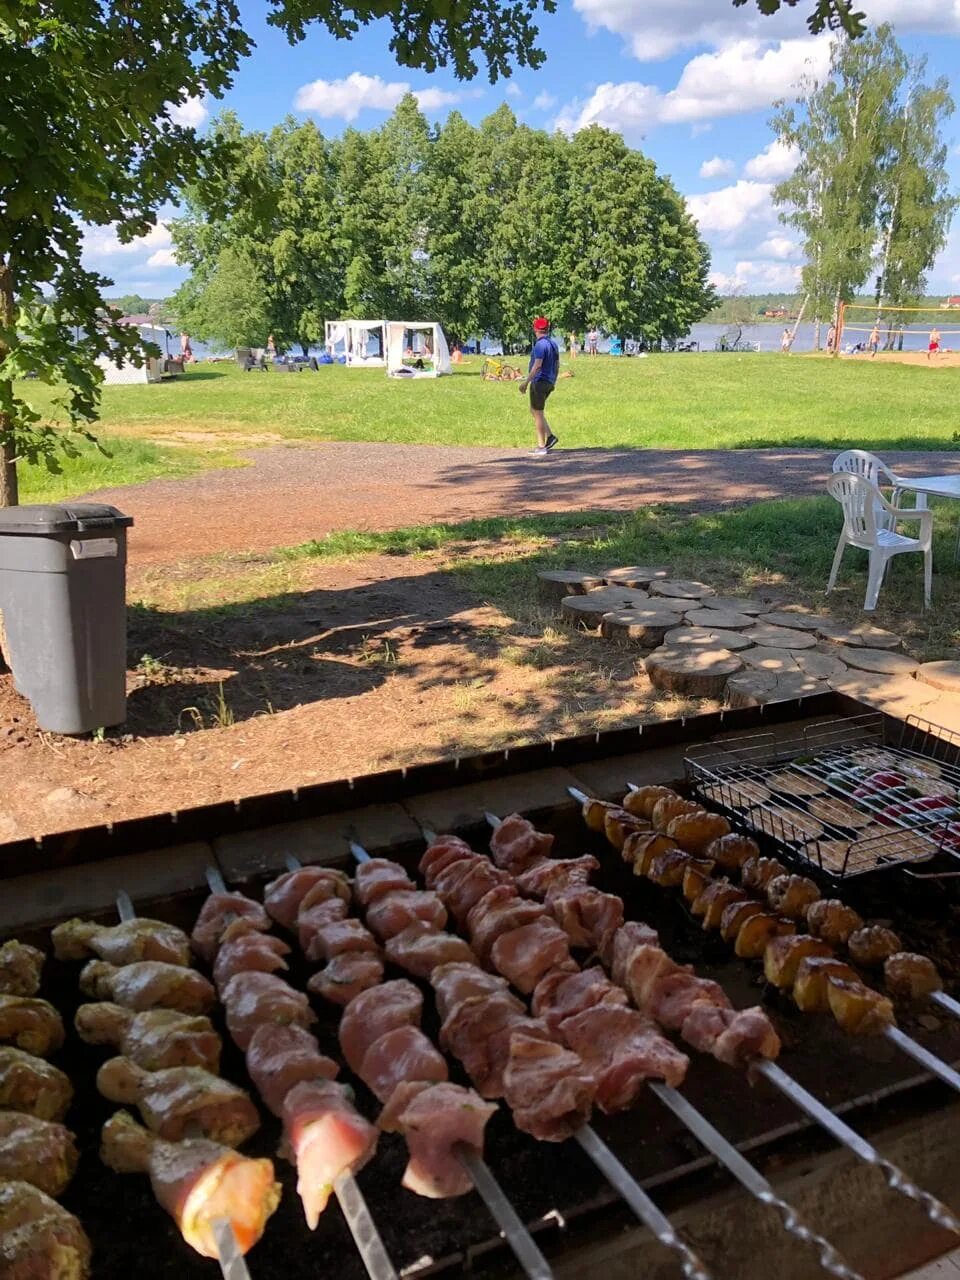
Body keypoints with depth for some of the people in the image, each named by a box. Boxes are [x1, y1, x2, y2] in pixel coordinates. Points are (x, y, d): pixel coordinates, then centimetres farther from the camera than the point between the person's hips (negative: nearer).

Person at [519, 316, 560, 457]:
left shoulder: (540, 345, -17)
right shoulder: (553, 344, 10)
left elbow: (537, 366, -25)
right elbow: (557, 365, 16)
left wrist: (526, 382, -24)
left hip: (539, 382, -9)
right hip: (549, 382, 9)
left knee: (538, 413, -2)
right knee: (534, 410, 20)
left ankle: (542, 447, 1)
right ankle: (550, 436, 13)